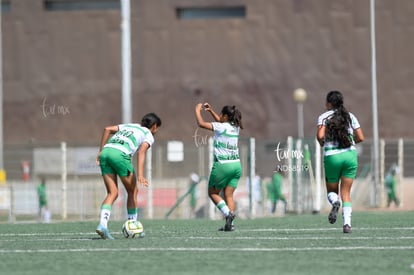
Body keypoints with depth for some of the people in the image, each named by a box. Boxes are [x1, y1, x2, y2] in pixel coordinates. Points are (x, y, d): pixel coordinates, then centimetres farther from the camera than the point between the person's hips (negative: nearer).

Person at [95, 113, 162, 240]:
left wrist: (101, 151, 20)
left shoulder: (129, 126, 33)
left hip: (106, 151, 6)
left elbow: (107, 129, 20)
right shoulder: (149, 135, 15)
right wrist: (140, 175, -15)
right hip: (120, 154, -6)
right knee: (133, 191, 14)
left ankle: (102, 224, -14)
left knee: (112, 193, 7)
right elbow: (141, 151, -4)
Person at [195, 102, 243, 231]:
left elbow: (201, 123, -12)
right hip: (236, 164, 6)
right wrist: (211, 111, 29)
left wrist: (198, 110, 3)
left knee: (213, 193, 10)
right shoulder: (235, 128, 9)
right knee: (229, 195, 8)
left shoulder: (221, 128, -12)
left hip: (222, 165, -6)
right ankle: (230, 223, -3)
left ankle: (228, 213, -10)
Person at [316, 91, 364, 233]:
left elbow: (320, 136, -14)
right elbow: (360, 138, 5)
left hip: (332, 156, -2)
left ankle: (335, 202, -20)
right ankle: (347, 223, -12)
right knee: (346, 192, 6)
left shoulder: (324, 117, 0)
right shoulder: (350, 116, 8)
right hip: (350, 154, 2)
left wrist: (322, 143, 7)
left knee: (332, 190, 17)